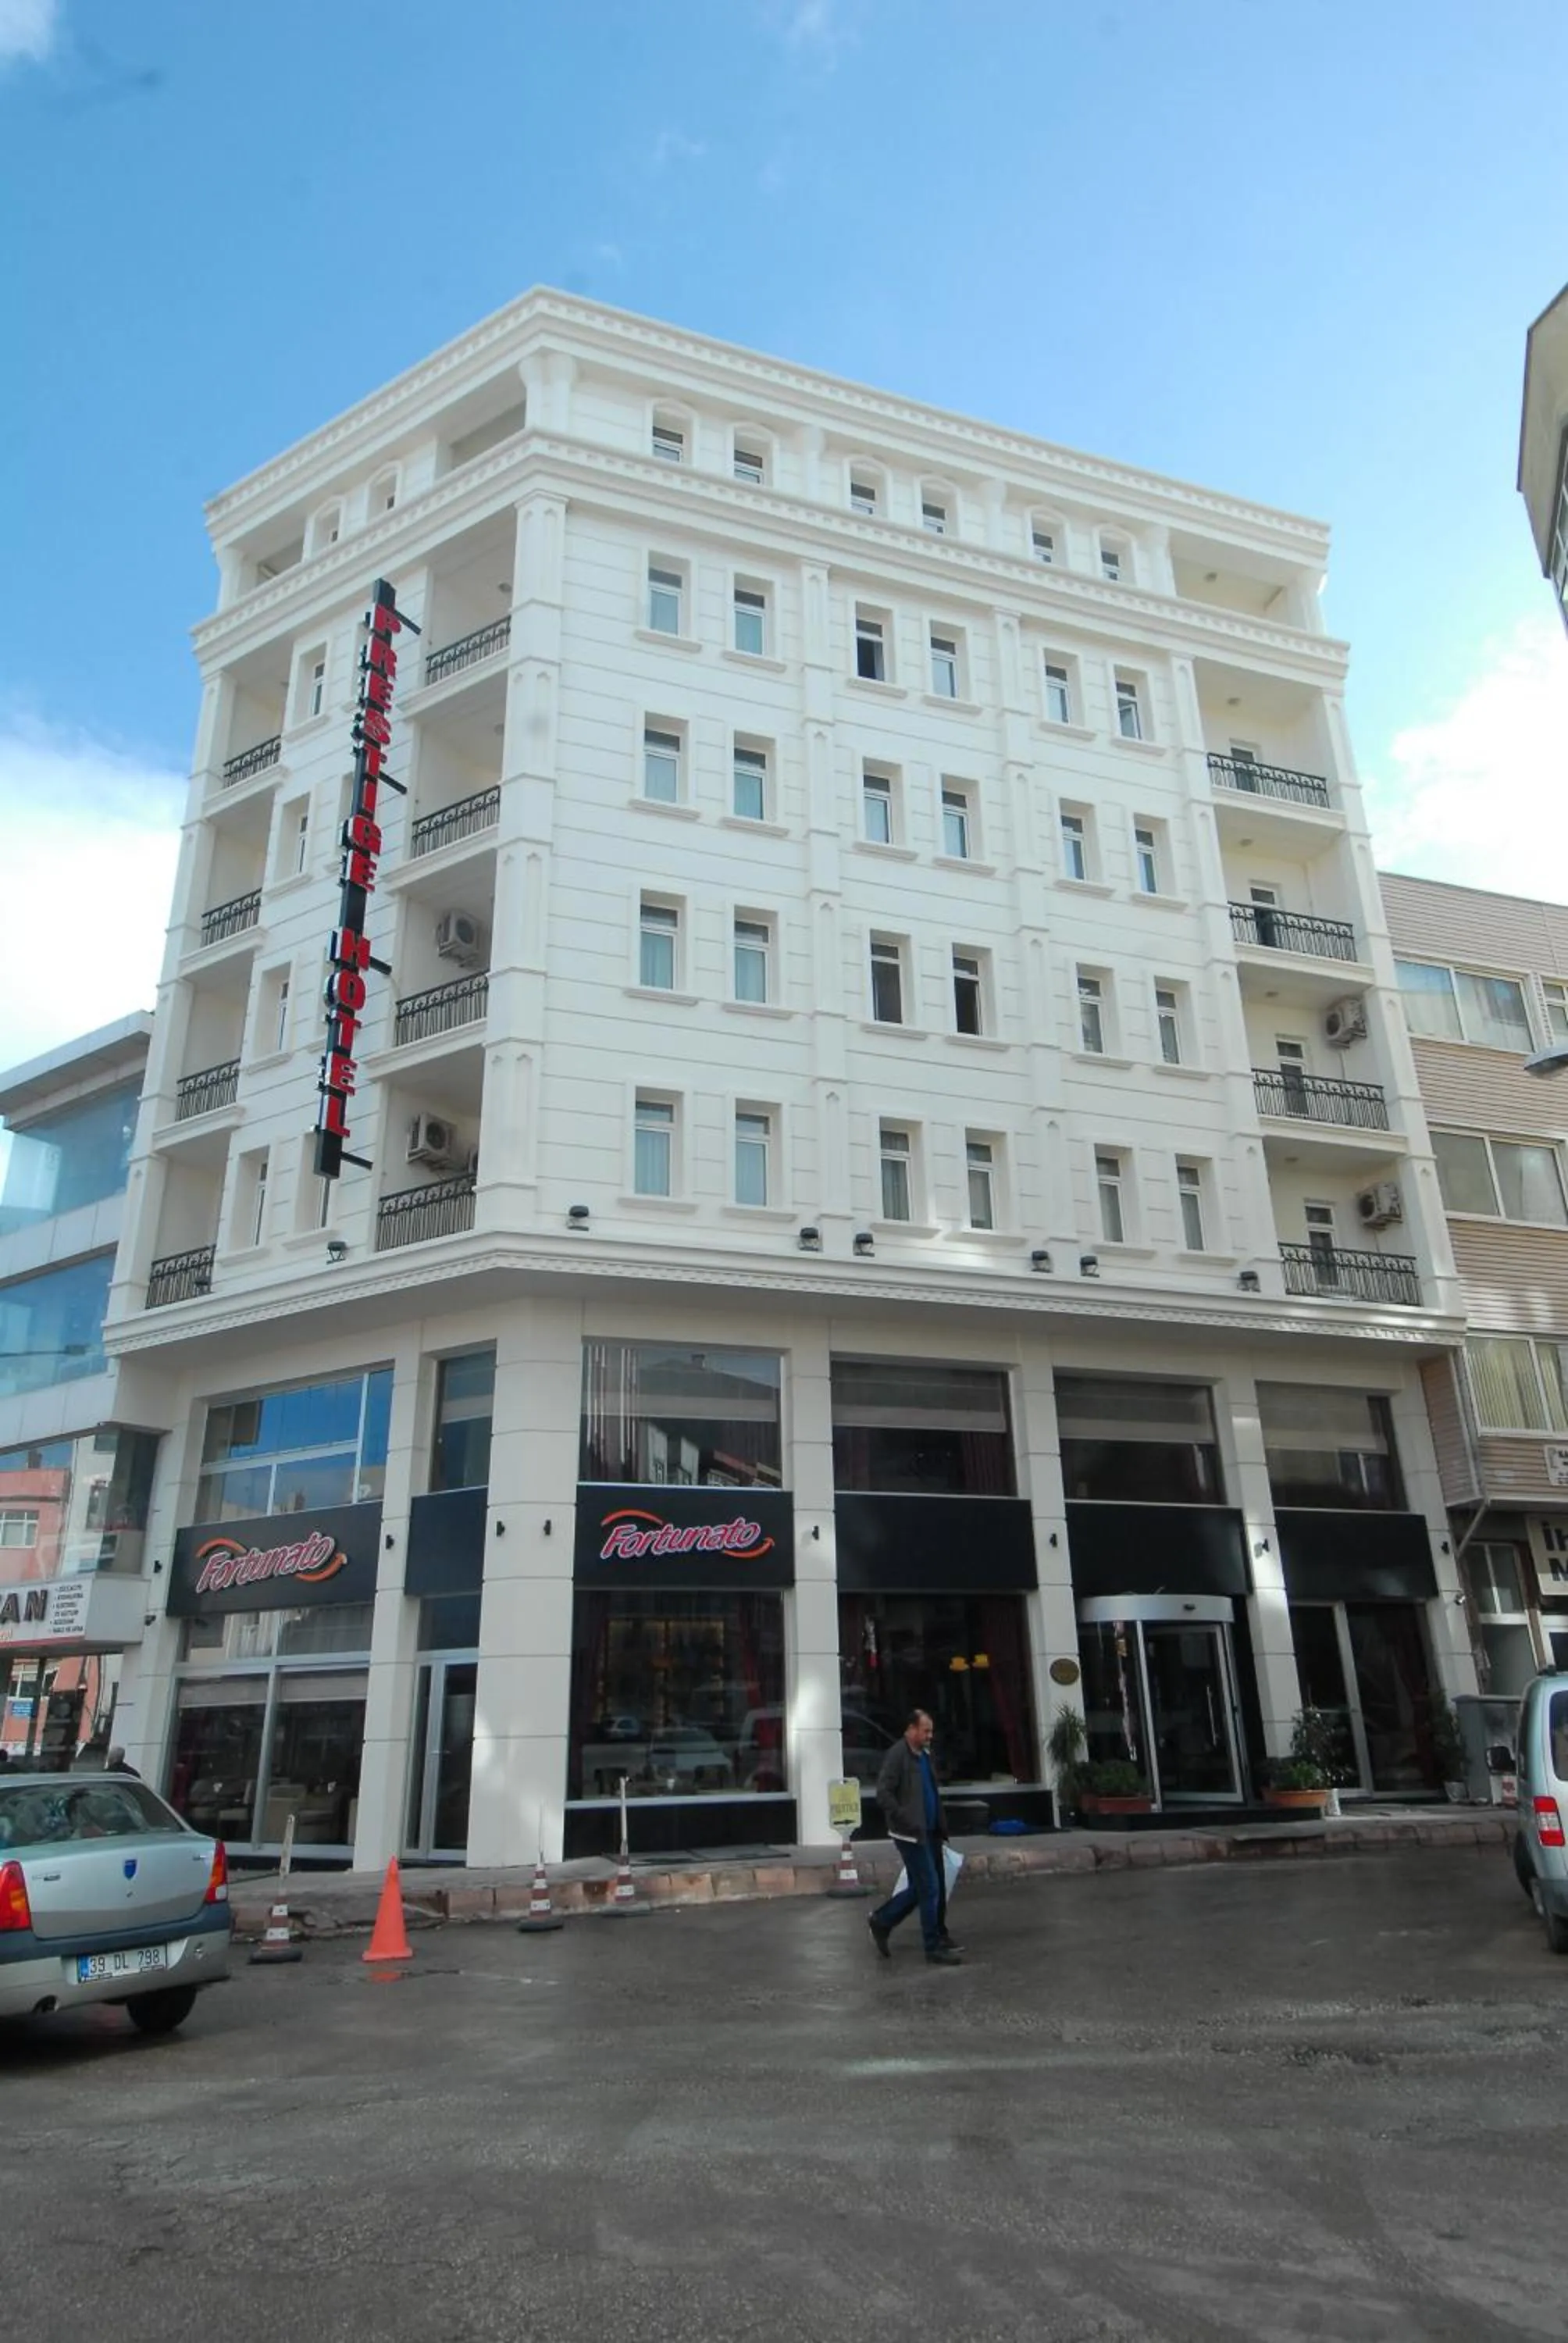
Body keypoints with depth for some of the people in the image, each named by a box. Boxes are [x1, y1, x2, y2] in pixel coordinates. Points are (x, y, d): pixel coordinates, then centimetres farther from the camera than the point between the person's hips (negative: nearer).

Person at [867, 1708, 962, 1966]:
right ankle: (934, 1946, 9)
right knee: (929, 1889, -4)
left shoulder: (924, 1755, 11)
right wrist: (908, 1823, -21)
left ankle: (881, 1922, 28)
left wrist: (940, 1827, 12)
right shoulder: (897, 1755, -15)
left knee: (919, 1888, 14)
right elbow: (883, 1795, -19)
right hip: (911, 1835, -8)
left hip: (930, 1833, 8)